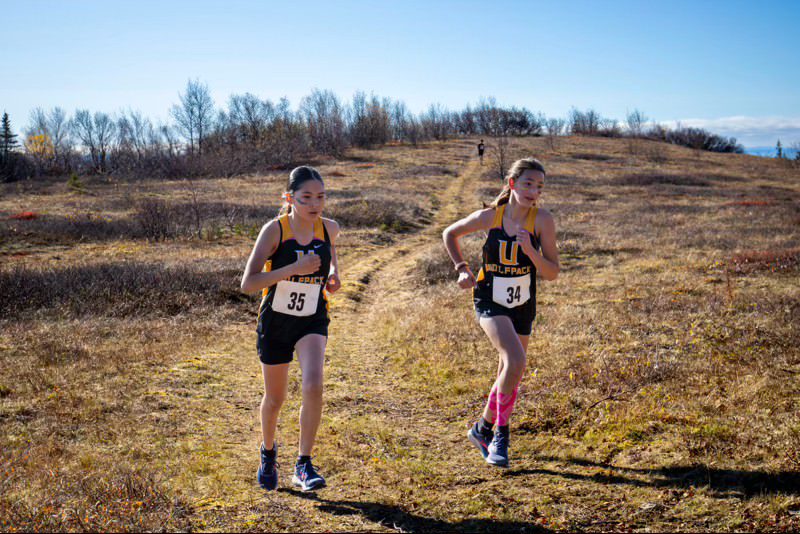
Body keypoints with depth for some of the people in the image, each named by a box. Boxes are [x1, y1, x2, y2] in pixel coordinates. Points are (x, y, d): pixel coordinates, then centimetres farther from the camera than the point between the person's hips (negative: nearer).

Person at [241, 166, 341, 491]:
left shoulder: (329, 228, -7)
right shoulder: (275, 230, -19)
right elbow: (248, 284, -24)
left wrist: (334, 272, -3)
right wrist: (294, 268, -32)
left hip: (313, 321, 2)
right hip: (275, 321, -1)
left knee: (313, 387, -23)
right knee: (274, 399, 13)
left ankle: (304, 466, -8)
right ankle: (268, 452, 44)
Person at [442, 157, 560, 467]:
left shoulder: (542, 220, -12)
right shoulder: (489, 216, -12)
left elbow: (552, 274, -10)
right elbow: (450, 234, 6)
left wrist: (531, 250, -27)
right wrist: (462, 269, -4)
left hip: (522, 306, 3)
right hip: (490, 302, -3)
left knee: (509, 373, 12)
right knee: (515, 362, -23)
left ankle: (483, 428, 37)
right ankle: (500, 435, -6)